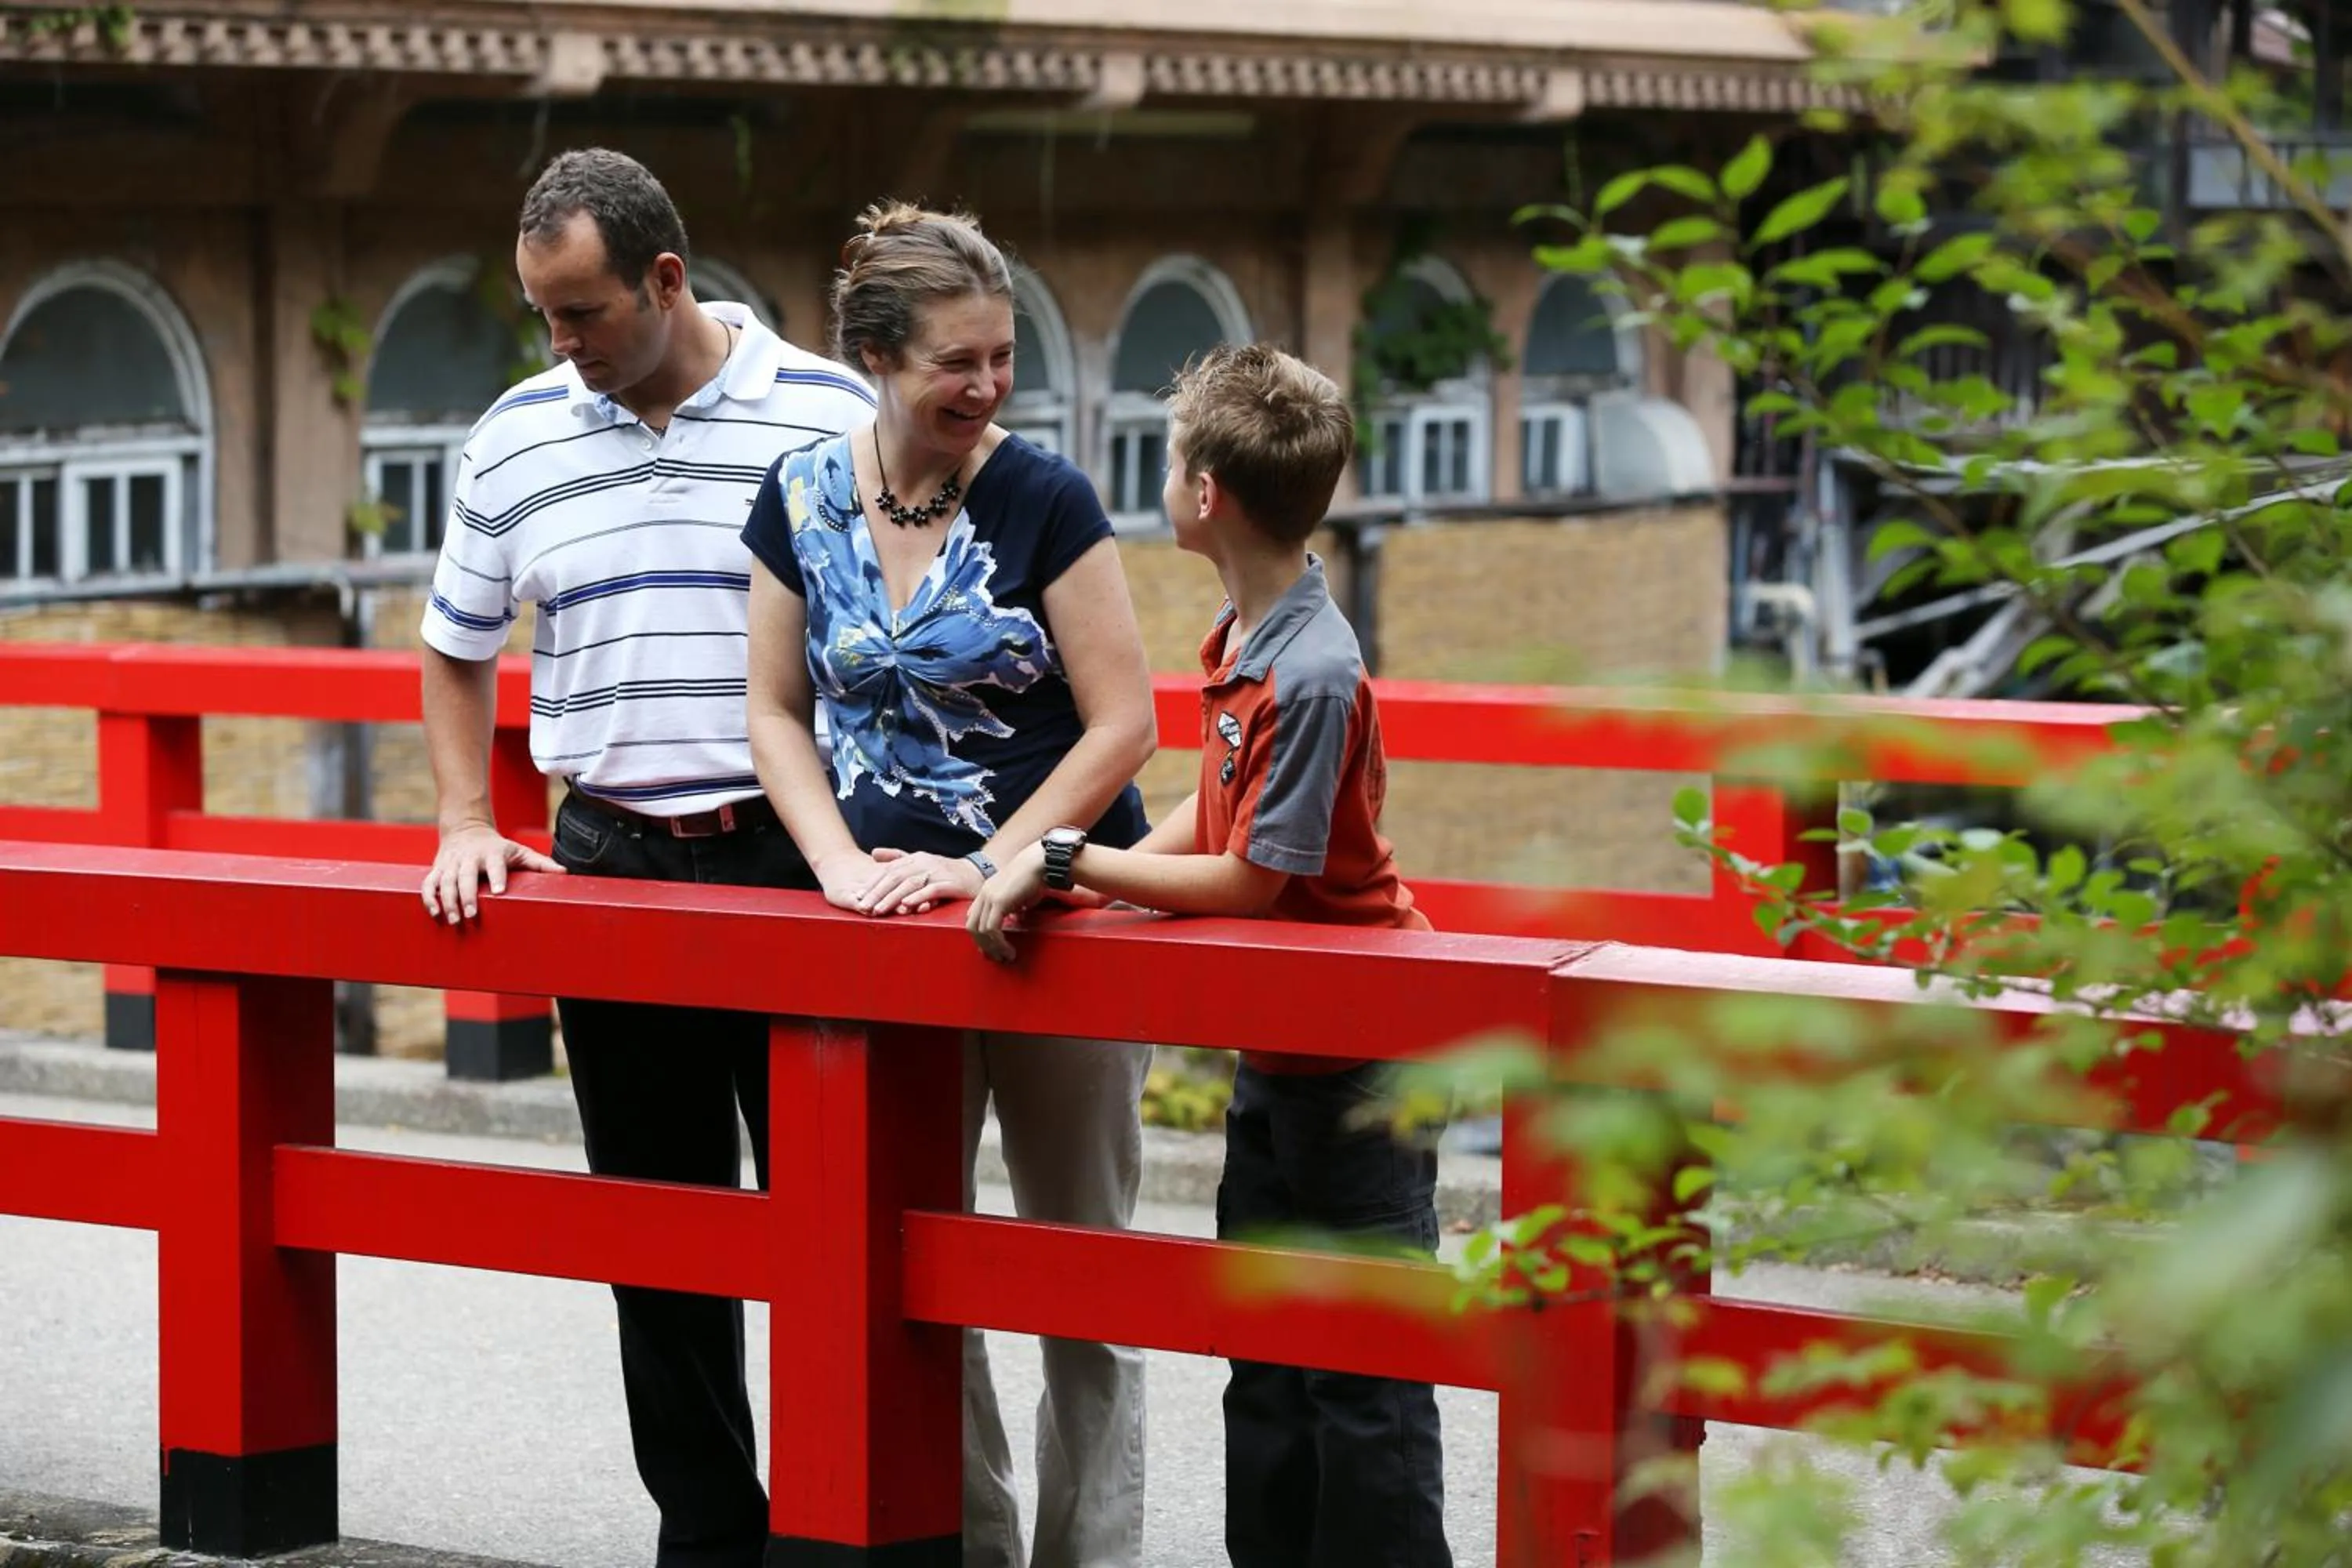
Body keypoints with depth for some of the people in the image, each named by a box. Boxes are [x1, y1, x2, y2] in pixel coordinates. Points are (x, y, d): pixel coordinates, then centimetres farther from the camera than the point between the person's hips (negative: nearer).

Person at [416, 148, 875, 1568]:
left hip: (796, 856, -3)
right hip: (612, 861, 4)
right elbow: (457, 655, 18)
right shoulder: (515, 440, 7)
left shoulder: (833, 416, -4)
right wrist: (467, 826, 6)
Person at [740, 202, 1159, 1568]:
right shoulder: (804, 500, 0)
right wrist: (841, 861, -8)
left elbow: (1123, 722, -10)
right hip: (891, 923, 3)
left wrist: (985, 867, -16)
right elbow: (777, 709, 7)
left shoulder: (1043, 500, -9)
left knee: (1080, 1258, 4)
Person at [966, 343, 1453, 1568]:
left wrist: (1070, 857, -17)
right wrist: (1097, 881, -1)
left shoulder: (1312, 676, -24)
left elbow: (1248, 881, -22)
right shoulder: (1243, 639, 4)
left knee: (1364, 1377, -2)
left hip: (1356, 1065, -9)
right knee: (1265, 1367, 16)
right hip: (1272, 1055, 9)